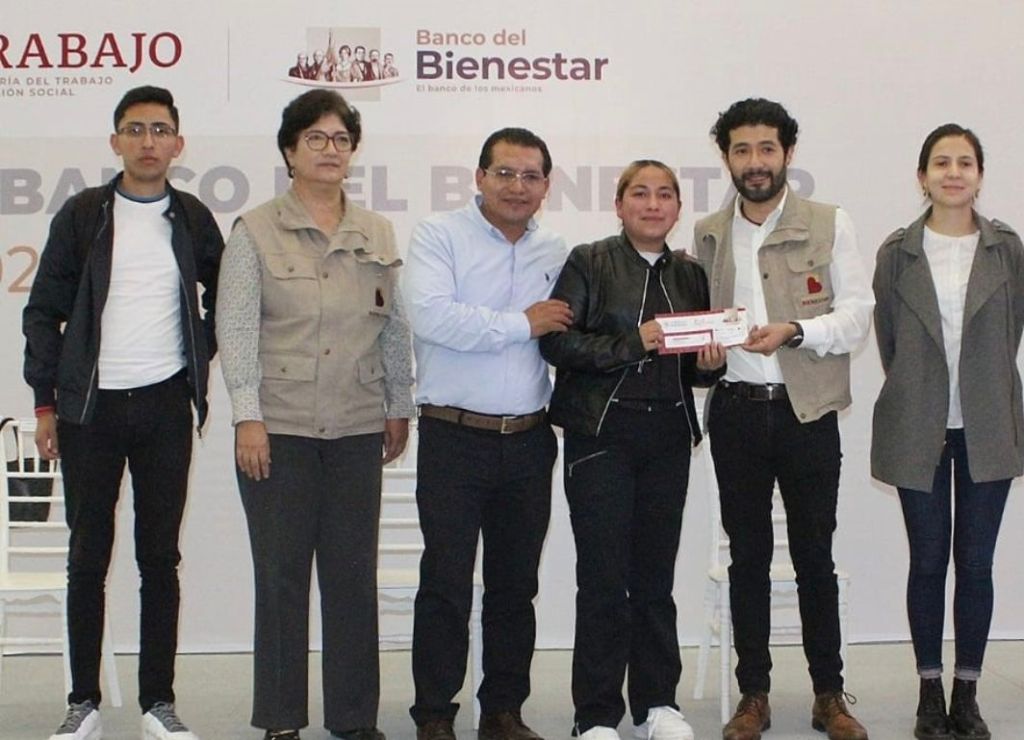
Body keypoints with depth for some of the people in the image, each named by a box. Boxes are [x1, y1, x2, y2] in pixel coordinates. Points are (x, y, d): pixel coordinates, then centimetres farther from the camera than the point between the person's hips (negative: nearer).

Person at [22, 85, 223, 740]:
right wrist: (46, 402, -2)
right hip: (90, 408, -1)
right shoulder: (83, 215, 1)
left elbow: (221, 302, 18)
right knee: (88, 558, 5)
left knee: (161, 558, 5)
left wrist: (199, 359, 6)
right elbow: (45, 311, 2)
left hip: (166, 407, 1)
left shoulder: (194, 220, 5)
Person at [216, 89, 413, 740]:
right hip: (279, 425, -3)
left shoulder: (378, 235, 10)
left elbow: (396, 327, 14)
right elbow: (237, 328, -3)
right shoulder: (255, 232, 1)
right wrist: (247, 417, -9)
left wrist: (399, 407, 12)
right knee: (282, 571, 2)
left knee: (355, 571, 6)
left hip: (357, 428, 3)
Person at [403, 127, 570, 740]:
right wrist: (522, 325, -12)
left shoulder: (558, 253, 11)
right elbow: (431, 315, -18)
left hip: (529, 441, 4)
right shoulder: (439, 235, -3)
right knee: (446, 581, -1)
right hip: (454, 438, -4)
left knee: (516, 584, 11)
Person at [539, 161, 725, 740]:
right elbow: (558, 342, -11)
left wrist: (708, 361, -2)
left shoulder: (689, 274, 14)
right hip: (602, 431, -4)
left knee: (656, 572, 6)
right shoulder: (589, 263, 0)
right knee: (603, 574, -3)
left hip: (668, 435, 4)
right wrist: (634, 342, -17)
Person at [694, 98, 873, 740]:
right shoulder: (707, 234, 9)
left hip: (807, 411, -2)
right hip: (736, 411, 2)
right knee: (748, 555, 8)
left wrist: (793, 332, -19)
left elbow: (856, 317, -3)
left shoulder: (830, 225, 1)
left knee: (815, 555, 4)